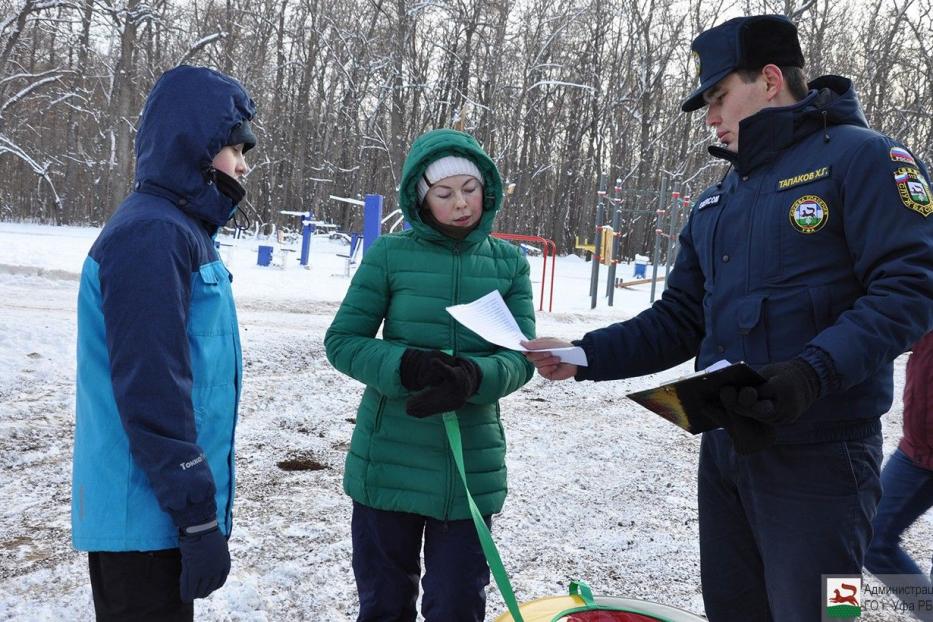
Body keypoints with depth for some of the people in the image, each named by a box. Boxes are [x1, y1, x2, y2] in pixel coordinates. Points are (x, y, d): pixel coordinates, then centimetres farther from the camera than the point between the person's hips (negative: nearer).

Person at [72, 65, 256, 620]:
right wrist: (200, 521, -21)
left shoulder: (179, 230, 13)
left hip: (159, 512, 10)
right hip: (147, 520, -10)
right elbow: (151, 394, -24)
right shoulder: (151, 235, -18)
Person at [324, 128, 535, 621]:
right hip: (388, 463, -1)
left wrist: (473, 378, -26)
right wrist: (406, 366, -23)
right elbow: (342, 341, -5)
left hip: (470, 466, 1)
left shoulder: (509, 263, 1)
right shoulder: (389, 255, -5)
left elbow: (520, 358, -4)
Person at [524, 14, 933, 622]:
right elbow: (679, 322, 15)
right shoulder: (719, 199, 16)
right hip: (725, 448, 7)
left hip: (817, 456, -7)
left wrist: (816, 370, -29)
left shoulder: (860, 156, -7)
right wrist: (584, 357, 1)